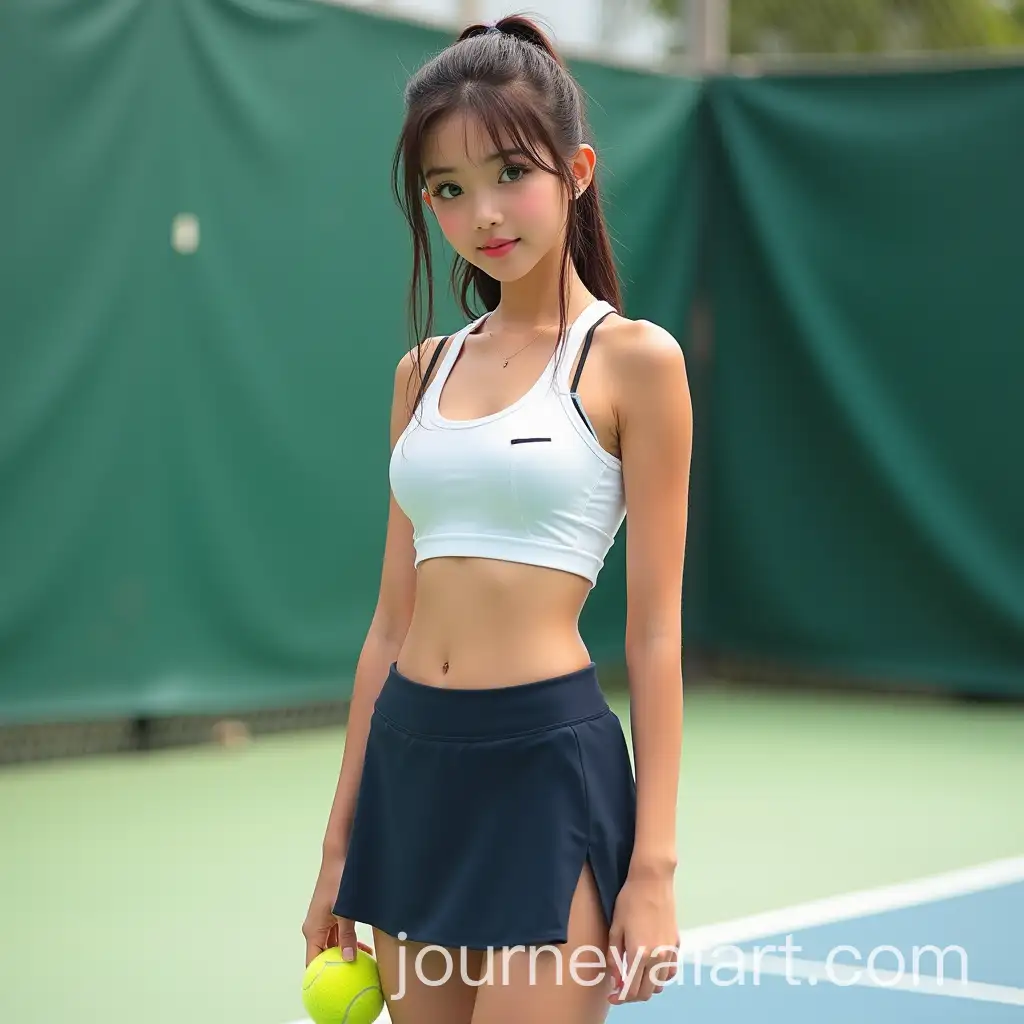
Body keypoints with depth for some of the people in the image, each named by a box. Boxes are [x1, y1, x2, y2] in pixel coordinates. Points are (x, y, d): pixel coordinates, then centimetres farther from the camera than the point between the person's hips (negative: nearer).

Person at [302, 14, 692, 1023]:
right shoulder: (424, 370, 11)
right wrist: (341, 849, 14)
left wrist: (653, 868, -9)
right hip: (409, 767, 6)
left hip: (549, 765, -5)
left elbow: (654, 633, -6)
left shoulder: (633, 360, -5)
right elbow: (393, 619, 13)